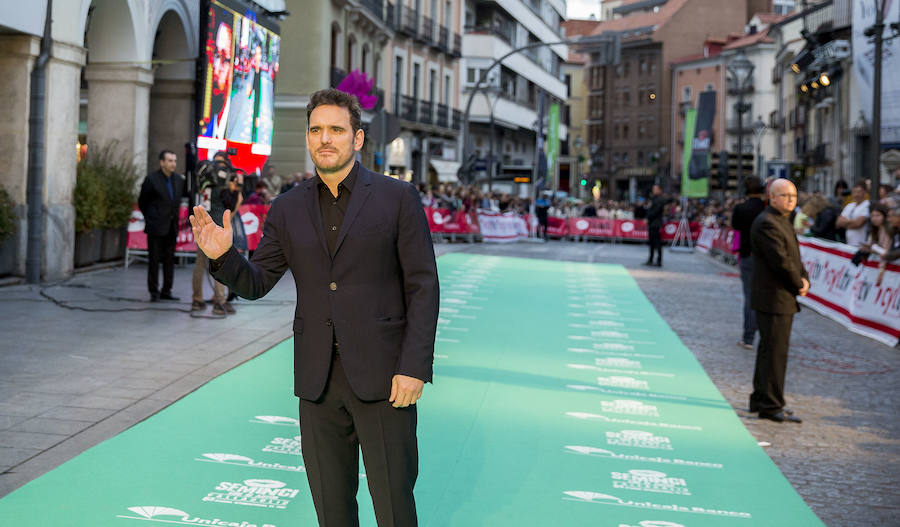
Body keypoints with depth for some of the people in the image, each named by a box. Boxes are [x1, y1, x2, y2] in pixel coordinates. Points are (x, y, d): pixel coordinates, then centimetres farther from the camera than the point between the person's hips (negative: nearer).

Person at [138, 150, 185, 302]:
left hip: (171, 227, 5)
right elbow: (142, 202, 2)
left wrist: (174, 218, 13)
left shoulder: (179, 180, 7)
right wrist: (149, 219, 7)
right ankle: (154, 292, 6)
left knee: (169, 260, 8)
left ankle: (166, 291, 15)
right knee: (154, 260, -1)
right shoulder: (152, 179, -7)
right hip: (156, 227, -5)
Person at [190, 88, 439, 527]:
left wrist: (414, 368, -12)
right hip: (318, 380, 4)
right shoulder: (288, 210, 8)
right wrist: (224, 257, -13)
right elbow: (256, 283, 9)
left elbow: (423, 286, -5)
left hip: (382, 376, -3)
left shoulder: (397, 198, -2)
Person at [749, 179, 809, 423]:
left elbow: (794, 257, 19)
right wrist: (798, 285, -10)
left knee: (769, 350, 16)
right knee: (775, 351, -6)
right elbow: (780, 260, -22)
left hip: (782, 299, 11)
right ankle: (771, 406, -1)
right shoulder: (767, 223, -17)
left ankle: (761, 400, 26)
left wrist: (804, 279, 1)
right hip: (773, 299, -11)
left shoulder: (782, 221, 17)